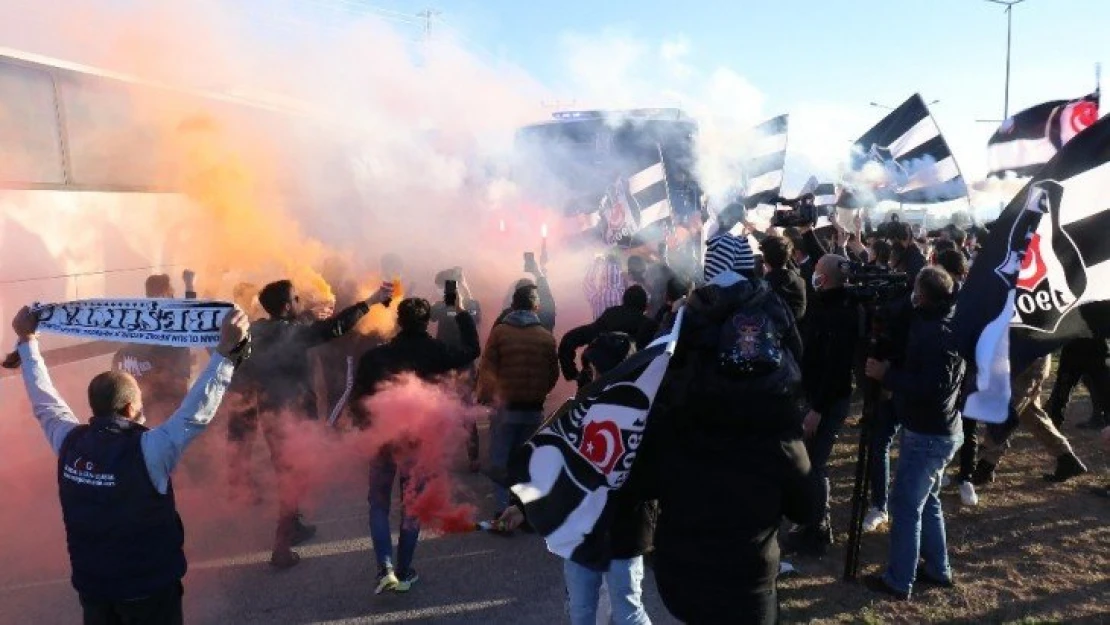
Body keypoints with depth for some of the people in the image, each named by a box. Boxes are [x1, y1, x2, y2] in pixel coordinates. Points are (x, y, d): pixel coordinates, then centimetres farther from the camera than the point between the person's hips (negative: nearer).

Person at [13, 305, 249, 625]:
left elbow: (43, 398, 4)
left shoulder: (69, 443, -10)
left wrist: (27, 340, 14)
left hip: (91, 581, 5)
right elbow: (197, 411, -31)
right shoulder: (148, 450, -27)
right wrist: (227, 349, -35)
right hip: (149, 586, -5)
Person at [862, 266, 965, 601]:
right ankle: (937, 569, 32)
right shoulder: (937, 323, 8)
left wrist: (887, 374, -23)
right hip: (937, 430, 10)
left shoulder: (937, 333, -23)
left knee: (906, 504, -2)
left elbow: (932, 388, -29)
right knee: (926, 501, 20)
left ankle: (898, 581, 8)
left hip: (928, 434, -10)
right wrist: (892, 372, 0)